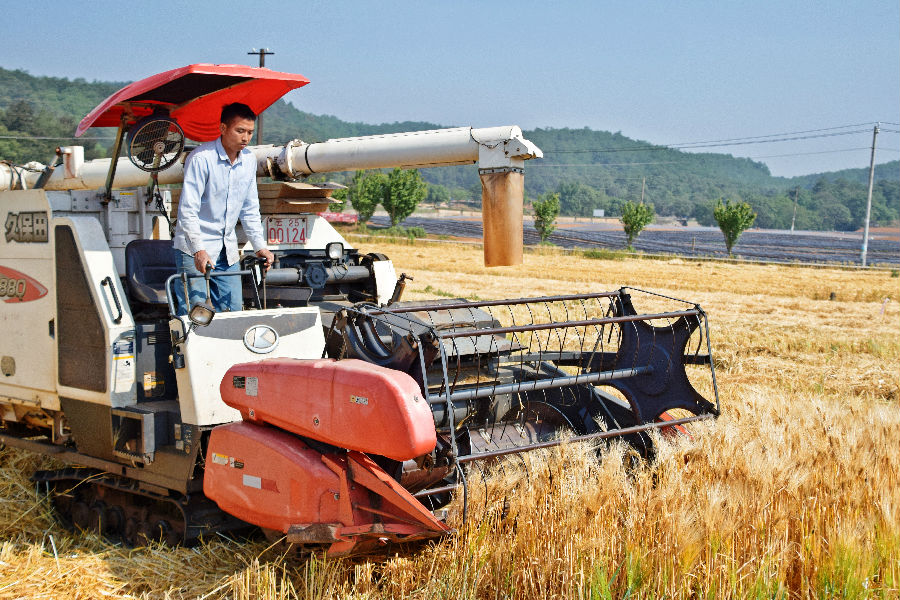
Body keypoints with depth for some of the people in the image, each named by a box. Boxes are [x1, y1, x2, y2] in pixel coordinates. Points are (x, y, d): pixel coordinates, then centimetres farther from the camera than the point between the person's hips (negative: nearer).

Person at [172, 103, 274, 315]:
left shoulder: (249, 160, 6)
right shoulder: (201, 158, -15)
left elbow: (250, 209, 15)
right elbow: (188, 210, -18)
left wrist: (260, 246, 7)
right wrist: (198, 250, -26)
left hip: (227, 250, 7)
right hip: (194, 249, -6)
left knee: (233, 311, 6)